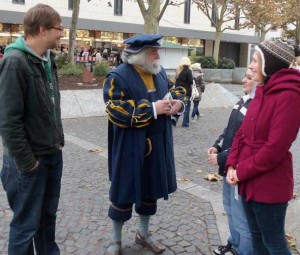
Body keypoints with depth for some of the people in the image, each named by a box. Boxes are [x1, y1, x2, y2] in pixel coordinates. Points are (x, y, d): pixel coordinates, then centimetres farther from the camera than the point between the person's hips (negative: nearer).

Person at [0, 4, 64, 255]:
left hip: (53, 155, 8)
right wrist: (27, 163, -17)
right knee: (26, 225, 9)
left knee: (48, 217, 21)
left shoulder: (48, 58, 7)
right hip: (30, 161, -7)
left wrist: (59, 139, 10)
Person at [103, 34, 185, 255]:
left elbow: (175, 90, 19)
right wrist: (152, 109, -24)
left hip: (157, 147, 7)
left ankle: (144, 233, 40)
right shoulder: (119, 77, -14)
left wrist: (178, 102, -6)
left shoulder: (160, 72, 8)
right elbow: (116, 110, -23)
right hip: (130, 149, -6)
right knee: (124, 192, 7)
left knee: (151, 189, 18)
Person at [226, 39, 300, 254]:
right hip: (249, 180, 8)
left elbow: (275, 147, -23)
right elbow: (243, 132, 10)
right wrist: (232, 165, -2)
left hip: (269, 185, -8)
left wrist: (241, 171, -13)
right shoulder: (263, 91, 10)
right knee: (256, 236, 22)